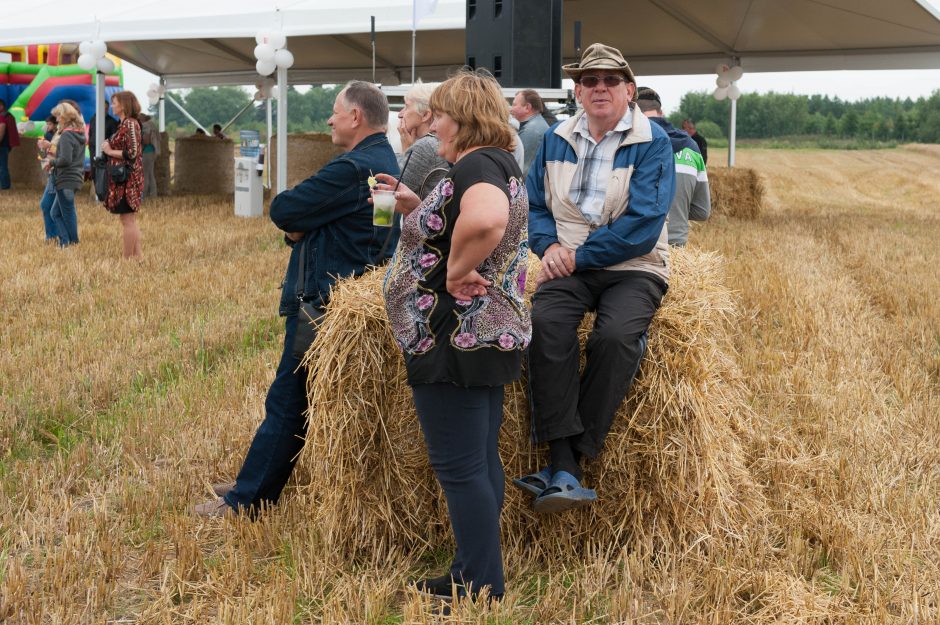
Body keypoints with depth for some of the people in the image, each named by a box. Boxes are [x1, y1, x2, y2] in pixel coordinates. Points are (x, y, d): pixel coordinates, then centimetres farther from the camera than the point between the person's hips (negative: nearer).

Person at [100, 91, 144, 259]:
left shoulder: (130, 124, -14)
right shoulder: (125, 124, 15)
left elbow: (132, 153, -20)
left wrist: (110, 151, -12)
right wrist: (109, 149, 7)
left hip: (126, 179, -10)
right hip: (126, 179, 10)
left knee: (127, 220, -5)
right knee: (130, 220, 13)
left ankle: (128, 258, -1)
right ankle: (138, 255, 17)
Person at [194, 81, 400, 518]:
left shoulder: (352, 168, -20)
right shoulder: (387, 162, 14)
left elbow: (282, 211, -18)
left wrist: (296, 223, 2)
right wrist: (300, 228, -3)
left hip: (324, 300, -10)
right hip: (358, 296, 10)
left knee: (288, 402, -4)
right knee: (292, 400, 16)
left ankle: (246, 501, 3)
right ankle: (255, 482, 25)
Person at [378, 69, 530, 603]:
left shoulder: (476, 164, -17)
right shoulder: (500, 162, 16)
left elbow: (486, 221, -40)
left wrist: (456, 271, -25)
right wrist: (417, 206, 14)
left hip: (454, 338, -11)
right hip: (488, 335, 11)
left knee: (460, 468, -4)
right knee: (481, 461, 16)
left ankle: (483, 590, 3)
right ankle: (474, 575, 26)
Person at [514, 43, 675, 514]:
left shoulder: (652, 142, -5)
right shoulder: (557, 139, 11)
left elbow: (643, 224, -14)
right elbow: (533, 204, 15)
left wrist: (580, 254, -15)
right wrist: (549, 245, -5)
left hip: (632, 268, -3)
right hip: (569, 265, 3)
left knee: (615, 336, -34)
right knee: (546, 322, -30)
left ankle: (566, 463, -24)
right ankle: (565, 467, -34)